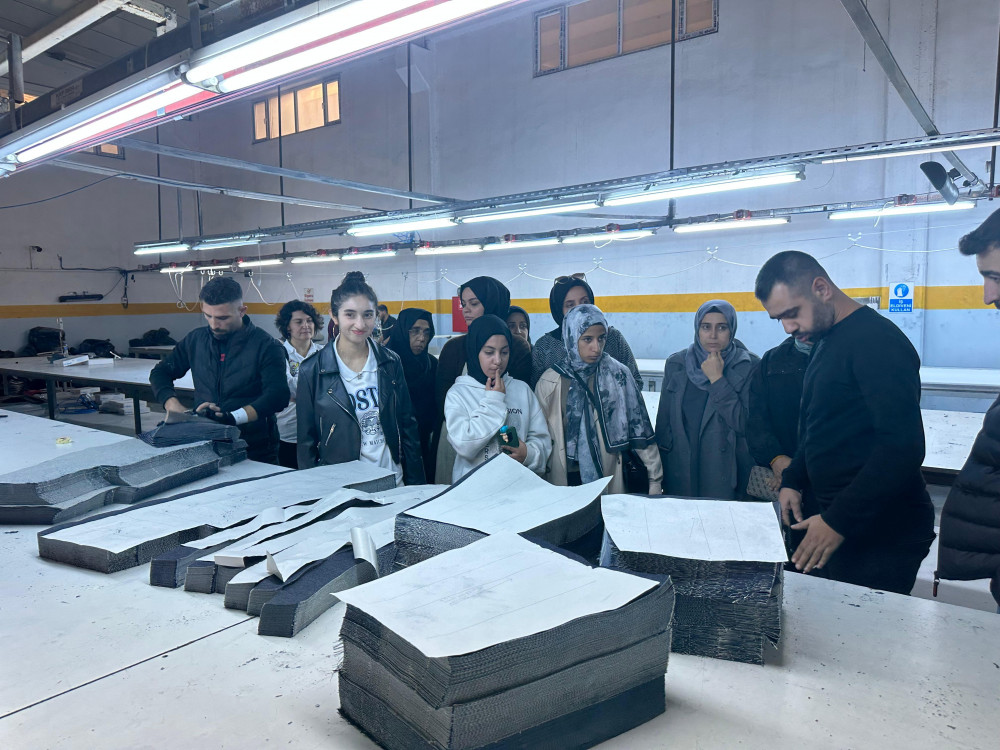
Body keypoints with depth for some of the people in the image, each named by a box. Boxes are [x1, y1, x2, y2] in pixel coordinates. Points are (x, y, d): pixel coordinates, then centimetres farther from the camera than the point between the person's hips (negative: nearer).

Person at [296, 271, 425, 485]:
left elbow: (408, 425, 5)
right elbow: (306, 441, -2)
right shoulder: (312, 371, -7)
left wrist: (416, 484, 3)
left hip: (392, 478, 2)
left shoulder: (390, 363, 0)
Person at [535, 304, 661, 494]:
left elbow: (639, 429, 2)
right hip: (565, 480, 0)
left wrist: (655, 480, 1)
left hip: (610, 480, 0)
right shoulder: (550, 381, -2)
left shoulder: (618, 375, -1)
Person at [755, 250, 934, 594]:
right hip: (832, 518, 9)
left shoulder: (877, 341, -17)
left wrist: (838, 521, -23)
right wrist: (793, 481, 9)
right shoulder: (826, 341, 12)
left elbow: (901, 447, -24)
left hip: (881, 534, -8)